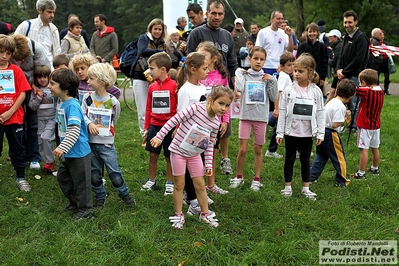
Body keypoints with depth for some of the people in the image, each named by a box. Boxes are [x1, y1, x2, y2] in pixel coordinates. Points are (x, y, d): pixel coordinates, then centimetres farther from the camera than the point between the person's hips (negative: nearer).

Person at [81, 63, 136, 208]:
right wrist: (90, 124, -18)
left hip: (106, 143, -3)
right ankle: (100, 197, 29)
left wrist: (103, 128, 7)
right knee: (94, 174, 12)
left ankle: (124, 194, 23)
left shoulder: (113, 101, -10)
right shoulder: (88, 97, -2)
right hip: (90, 142, 3)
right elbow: (82, 114, -1)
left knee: (114, 172, 1)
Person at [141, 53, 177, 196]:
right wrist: (146, 128, 10)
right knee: (153, 155, 11)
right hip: (154, 126, 4)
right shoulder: (152, 87, 4)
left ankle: (170, 183, 21)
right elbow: (149, 109, 10)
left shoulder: (174, 86, -11)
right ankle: (151, 180, 27)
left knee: (169, 157, 7)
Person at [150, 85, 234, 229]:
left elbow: (209, 145, 5)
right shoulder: (196, 108, -23)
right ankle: (178, 215, 19)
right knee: (179, 184, 4)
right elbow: (175, 120, -18)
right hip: (178, 151, -4)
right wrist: (159, 136, -18)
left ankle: (205, 213, 26)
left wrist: (209, 164, 3)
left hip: (194, 154, 4)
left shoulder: (216, 123, -5)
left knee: (200, 184, 8)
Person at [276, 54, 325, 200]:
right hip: (291, 132, -1)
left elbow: (320, 113, 0)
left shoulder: (316, 91, -4)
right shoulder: (288, 90, -6)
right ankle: (288, 187, 22)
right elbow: (282, 112, -4)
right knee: (290, 159, 10)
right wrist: (279, 132, -5)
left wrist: (320, 133, -1)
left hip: (307, 133, 1)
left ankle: (306, 188, 24)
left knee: (305, 160, 13)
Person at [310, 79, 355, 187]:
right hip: (330, 133, -8)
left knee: (321, 156, 20)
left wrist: (343, 115, 8)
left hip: (321, 130, 8)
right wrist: (345, 118, -10)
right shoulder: (340, 106, -20)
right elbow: (335, 124, -23)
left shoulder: (332, 101, 7)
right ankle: (342, 181, 18)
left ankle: (311, 177, 20)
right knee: (340, 157, 8)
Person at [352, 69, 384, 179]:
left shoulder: (366, 91, -22)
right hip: (376, 125, 8)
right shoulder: (380, 91, 1)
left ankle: (361, 173, 1)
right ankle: (375, 168, 34)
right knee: (375, 148, 19)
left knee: (364, 149, -3)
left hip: (365, 125, -8)